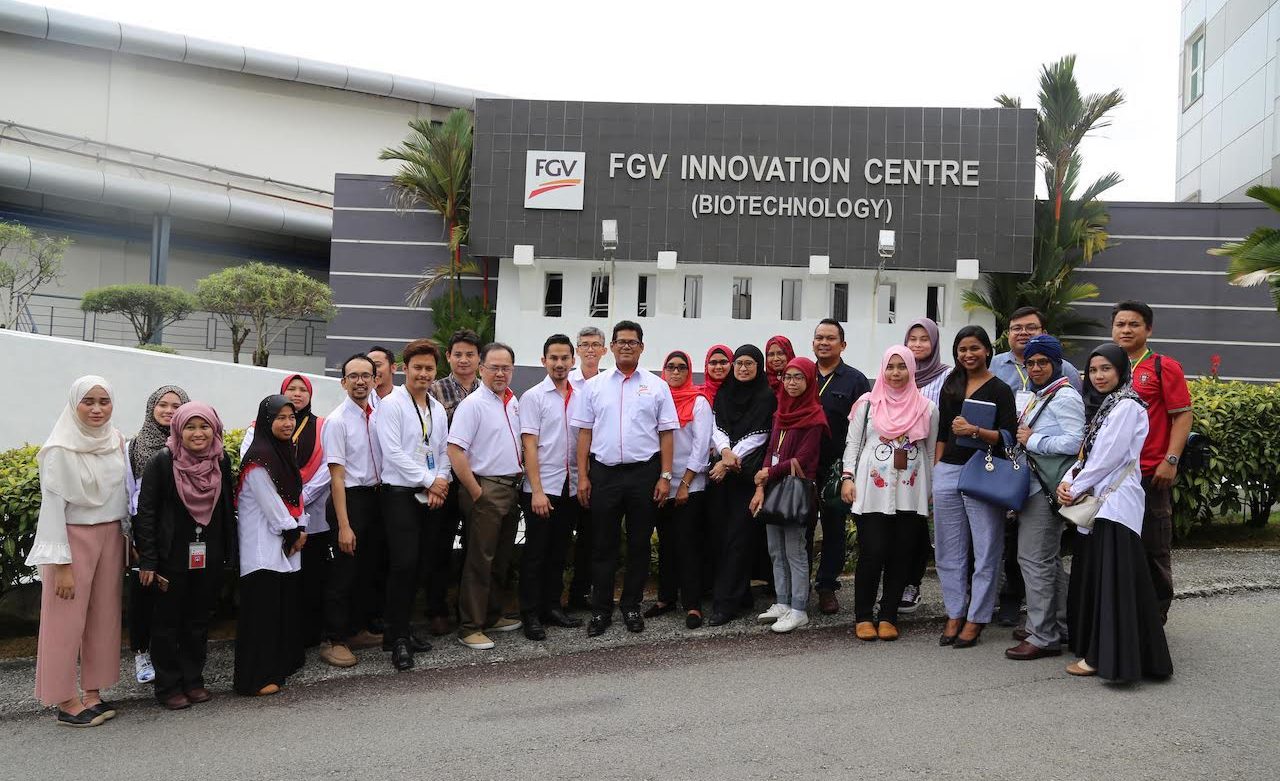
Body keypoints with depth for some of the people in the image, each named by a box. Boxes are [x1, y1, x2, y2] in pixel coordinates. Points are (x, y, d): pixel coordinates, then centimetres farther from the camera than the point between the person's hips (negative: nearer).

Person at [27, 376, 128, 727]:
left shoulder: (116, 441, 3)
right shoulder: (61, 450, -13)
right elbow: (52, 507, -13)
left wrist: (129, 538, 11)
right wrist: (61, 564, -14)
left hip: (110, 537, 6)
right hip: (74, 538, -5)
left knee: (104, 618, 10)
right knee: (67, 621, 3)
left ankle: (92, 692, 21)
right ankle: (66, 701, 14)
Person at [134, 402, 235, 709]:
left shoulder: (221, 461, 0)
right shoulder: (162, 462, -11)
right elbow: (145, 512, -10)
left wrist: (229, 551, 7)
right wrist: (147, 560, -12)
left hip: (209, 557, 4)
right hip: (172, 556, -4)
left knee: (199, 621, 14)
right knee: (168, 622, 8)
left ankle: (193, 680, 27)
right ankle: (168, 686, 20)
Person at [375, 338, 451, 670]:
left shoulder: (438, 408, 16)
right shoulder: (391, 404, -4)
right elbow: (393, 452, -12)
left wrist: (441, 482, -3)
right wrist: (429, 480, -11)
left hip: (432, 496, 6)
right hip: (400, 493, -6)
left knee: (422, 565, 7)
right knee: (404, 564, -12)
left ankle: (400, 630, 19)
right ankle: (397, 638, -2)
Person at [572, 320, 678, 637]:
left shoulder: (656, 386, 4)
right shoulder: (594, 386, 6)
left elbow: (666, 434, 3)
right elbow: (584, 432, 6)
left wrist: (665, 476, -4)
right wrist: (582, 476, 0)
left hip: (644, 472, 0)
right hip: (603, 472, 0)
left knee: (639, 544, 8)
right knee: (603, 545, 6)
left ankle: (631, 607, 22)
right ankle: (600, 610, 16)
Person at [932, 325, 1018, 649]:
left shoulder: (1000, 389, -2)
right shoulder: (951, 386, 14)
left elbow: (1008, 437, -10)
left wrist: (975, 431, -24)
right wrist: (937, 471, 13)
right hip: (948, 471, 5)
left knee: (985, 549, 0)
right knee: (950, 549, 9)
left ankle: (976, 619, 10)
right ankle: (954, 614, 20)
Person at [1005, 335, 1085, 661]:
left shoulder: (1065, 397, -12)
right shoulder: (1039, 396, 17)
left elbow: (1074, 442, -23)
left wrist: (1031, 441, -15)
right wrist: (1022, 432, 9)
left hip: (1046, 486, -10)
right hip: (1034, 485, 10)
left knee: (1035, 558, -8)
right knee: (1049, 558, 18)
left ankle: (1043, 636, -1)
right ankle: (1060, 624, 30)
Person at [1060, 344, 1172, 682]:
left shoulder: (1127, 406, -10)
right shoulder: (1103, 406, 18)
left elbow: (1108, 458, -15)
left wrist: (1075, 489, -7)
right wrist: (1068, 480, 0)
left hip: (1116, 503, -9)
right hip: (1098, 502, 9)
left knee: (1110, 580, -6)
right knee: (1091, 576, 12)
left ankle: (1105, 656, -2)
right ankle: (1095, 650, 21)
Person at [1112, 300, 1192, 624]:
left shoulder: (1164, 367, -1)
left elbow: (1182, 415, -5)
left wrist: (1170, 461, -13)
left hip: (1150, 474, -4)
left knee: (1153, 547, 5)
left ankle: (1156, 614, 18)